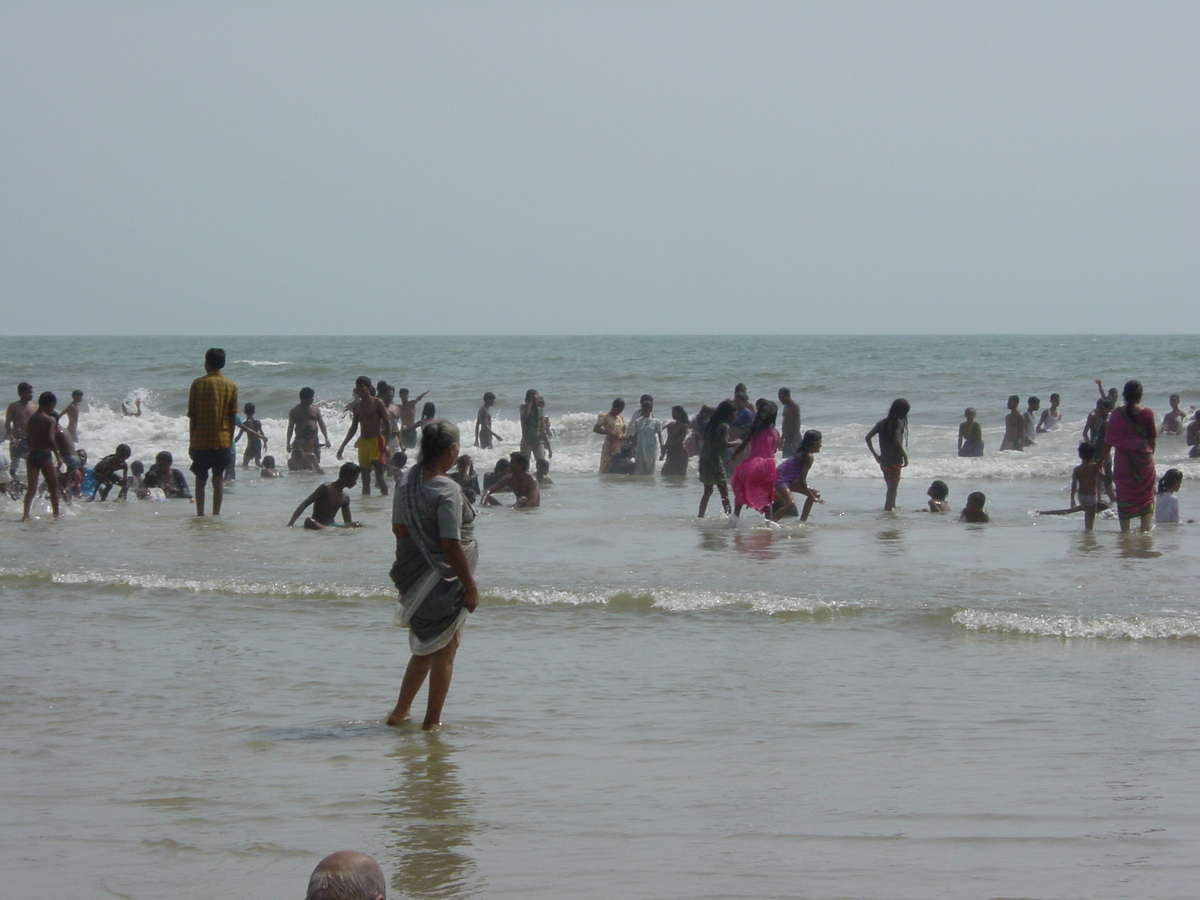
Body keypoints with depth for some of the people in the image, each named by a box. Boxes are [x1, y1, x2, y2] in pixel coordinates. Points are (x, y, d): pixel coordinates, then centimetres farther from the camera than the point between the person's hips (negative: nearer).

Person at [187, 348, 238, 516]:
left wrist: (191, 441, 4)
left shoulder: (198, 384, -4)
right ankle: (216, 513, 5)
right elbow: (233, 417, 2)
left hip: (201, 441, -1)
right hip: (222, 440, 1)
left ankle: (200, 514, 4)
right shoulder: (231, 386, 1)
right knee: (218, 479, 7)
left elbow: (192, 416, -2)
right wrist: (230, 440, 11)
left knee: (200, 479, 7)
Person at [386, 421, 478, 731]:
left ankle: (400, 711, 22)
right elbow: (451, 545, -23)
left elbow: (399, 528, 7)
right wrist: (470, 586, -17)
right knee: (444, 650, 7)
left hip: (414, 575, 7)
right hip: (443, 581, -7)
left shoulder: (408, 481, 1)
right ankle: (432, 722, 12)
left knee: (425, 647, 22)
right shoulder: (446, 491, -22)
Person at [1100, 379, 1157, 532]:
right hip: (1144, 459, 0)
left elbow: (1108, 441, 0)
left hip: (1122, 459, 0)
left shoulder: (1117, 414, -3)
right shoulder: (1147, 414, -7)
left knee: (1124, 497, 8)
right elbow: (1153, 439, -2)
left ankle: (1125, 530, 6)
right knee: (1145, 496, 12)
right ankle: (1146, 528, 8)